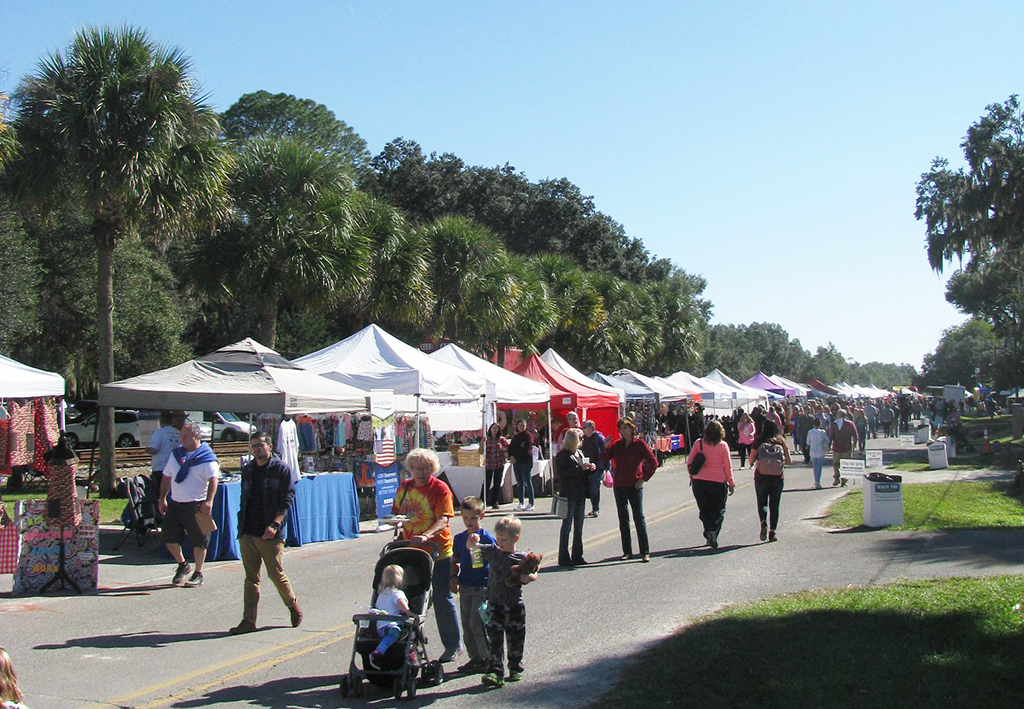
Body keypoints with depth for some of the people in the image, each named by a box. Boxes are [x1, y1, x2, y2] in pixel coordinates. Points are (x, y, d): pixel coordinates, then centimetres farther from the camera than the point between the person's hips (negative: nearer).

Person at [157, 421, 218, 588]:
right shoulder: (176, 454, 11)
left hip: (197, 505, -6)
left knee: (199, 542, 3)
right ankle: (182, 565, 29)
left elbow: (213, 480, -17)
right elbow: (167, 477, 18)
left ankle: (198, 574, 18)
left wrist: (209, 501, -29)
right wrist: (162, 498, 13)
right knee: (169, 537, 6)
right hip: (175, 504, 6)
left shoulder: (207, 457, -8)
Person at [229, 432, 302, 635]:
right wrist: (242, 526, 14)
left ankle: (293, 605, 26)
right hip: (247, 533, 5)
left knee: (276, 574, 1)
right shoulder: (247, 470, 14)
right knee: (251, 577, 5)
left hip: (270, 535, -5)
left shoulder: (281, 469, -3)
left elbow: (287, 498, -9)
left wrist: (275, 524, -20)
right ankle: (248, 621, 6)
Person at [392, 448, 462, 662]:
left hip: (438, 551, -5)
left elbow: (443, 520, -19)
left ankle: (452, 645, 13)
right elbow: (397, 513, 18)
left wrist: (426, 536, -33)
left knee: (442, 600, 1)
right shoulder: (404, 487, 8)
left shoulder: (440, 488, -9)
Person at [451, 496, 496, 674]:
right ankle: (475, 658, 19)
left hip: (482, 587, -6)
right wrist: (454, 577, 3)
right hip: (465, 587, 6)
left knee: (476, 623, -11)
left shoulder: (486, 537, -7)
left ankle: (489, 658, 2)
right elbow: (456, 561, 17)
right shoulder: (459, 538, 9)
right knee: (467, 625, 9)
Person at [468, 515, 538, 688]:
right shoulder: (492, 551, -1)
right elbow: (472, 548, 1)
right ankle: (496, 672, -11)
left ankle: (515, 669, 31)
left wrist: (529, 577, -21)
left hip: (514, 605, -1)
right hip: (495, 604, 1)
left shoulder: (522, 558, -6)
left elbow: (533, 574, 2)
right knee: (494, 639, -8)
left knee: (515, 639, 11)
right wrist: (472, 541, -22)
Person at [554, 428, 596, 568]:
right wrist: (581, 468, -21)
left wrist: (590, 469, 1)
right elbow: (563, 472, -22)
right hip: (569, 495, -8)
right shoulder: (562, 455, -9)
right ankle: (564, 558, 2)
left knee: (579, 527, 11)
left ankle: (577, 556, 18)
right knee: (567, 526, -2)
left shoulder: (580, 453, 15)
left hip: (580, 494, 8)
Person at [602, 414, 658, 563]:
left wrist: (644, 478, -8)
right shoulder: (616, 445, 7)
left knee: (639, 518, -6)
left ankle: (645, 552, -2)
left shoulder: (639, 444, -4)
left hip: (635, 486, -4)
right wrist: (605, 447, -12)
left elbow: (653, 462, -4)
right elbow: (604, 460, 2)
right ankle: (627, 551, 14)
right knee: (623, 520, 8)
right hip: (619, 486, 4)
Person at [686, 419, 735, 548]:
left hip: (699, 481, 2)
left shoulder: (699, 443, 1)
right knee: (718, 511, 7)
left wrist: (692, 476, 19)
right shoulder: (723, 446, -4)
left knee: (704, 510, 15)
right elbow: (728, 466, -1)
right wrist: (731, 484, 7)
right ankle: (713, 532, -14)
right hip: (718, 481, -2)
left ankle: (708, 532, 1)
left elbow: (689, 462, 3)